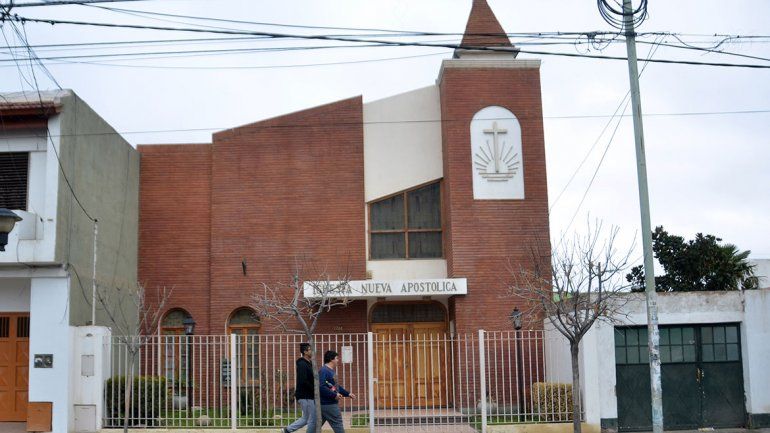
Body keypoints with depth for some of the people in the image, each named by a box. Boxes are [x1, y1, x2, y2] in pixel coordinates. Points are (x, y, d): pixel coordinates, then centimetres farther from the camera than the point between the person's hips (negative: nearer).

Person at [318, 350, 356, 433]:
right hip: (328, 404, -10)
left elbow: (336, 386, 24)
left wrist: (348, 394, 21)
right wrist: (334, 395, -23)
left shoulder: (330, 371, 16)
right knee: (338, 425, -3)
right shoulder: (324, 371, -16)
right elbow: (321, 387, -27)